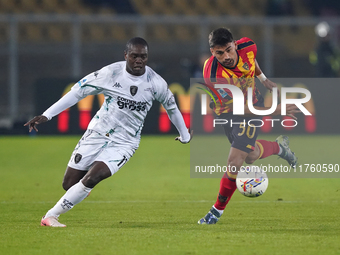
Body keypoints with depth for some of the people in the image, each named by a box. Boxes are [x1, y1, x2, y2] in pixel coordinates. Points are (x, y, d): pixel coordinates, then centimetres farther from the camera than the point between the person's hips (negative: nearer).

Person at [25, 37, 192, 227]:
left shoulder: (156, 83, -8)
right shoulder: (111, 73, -11)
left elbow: (172, 108, 12)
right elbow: (77, 92, -6)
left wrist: (185, 136, 26)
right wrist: (46, 115, -9)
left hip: (124, 143, -1)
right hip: (97, 133, 1)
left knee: (92, 178, -24)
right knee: (69, 184, -1)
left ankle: (51, 216, -12)